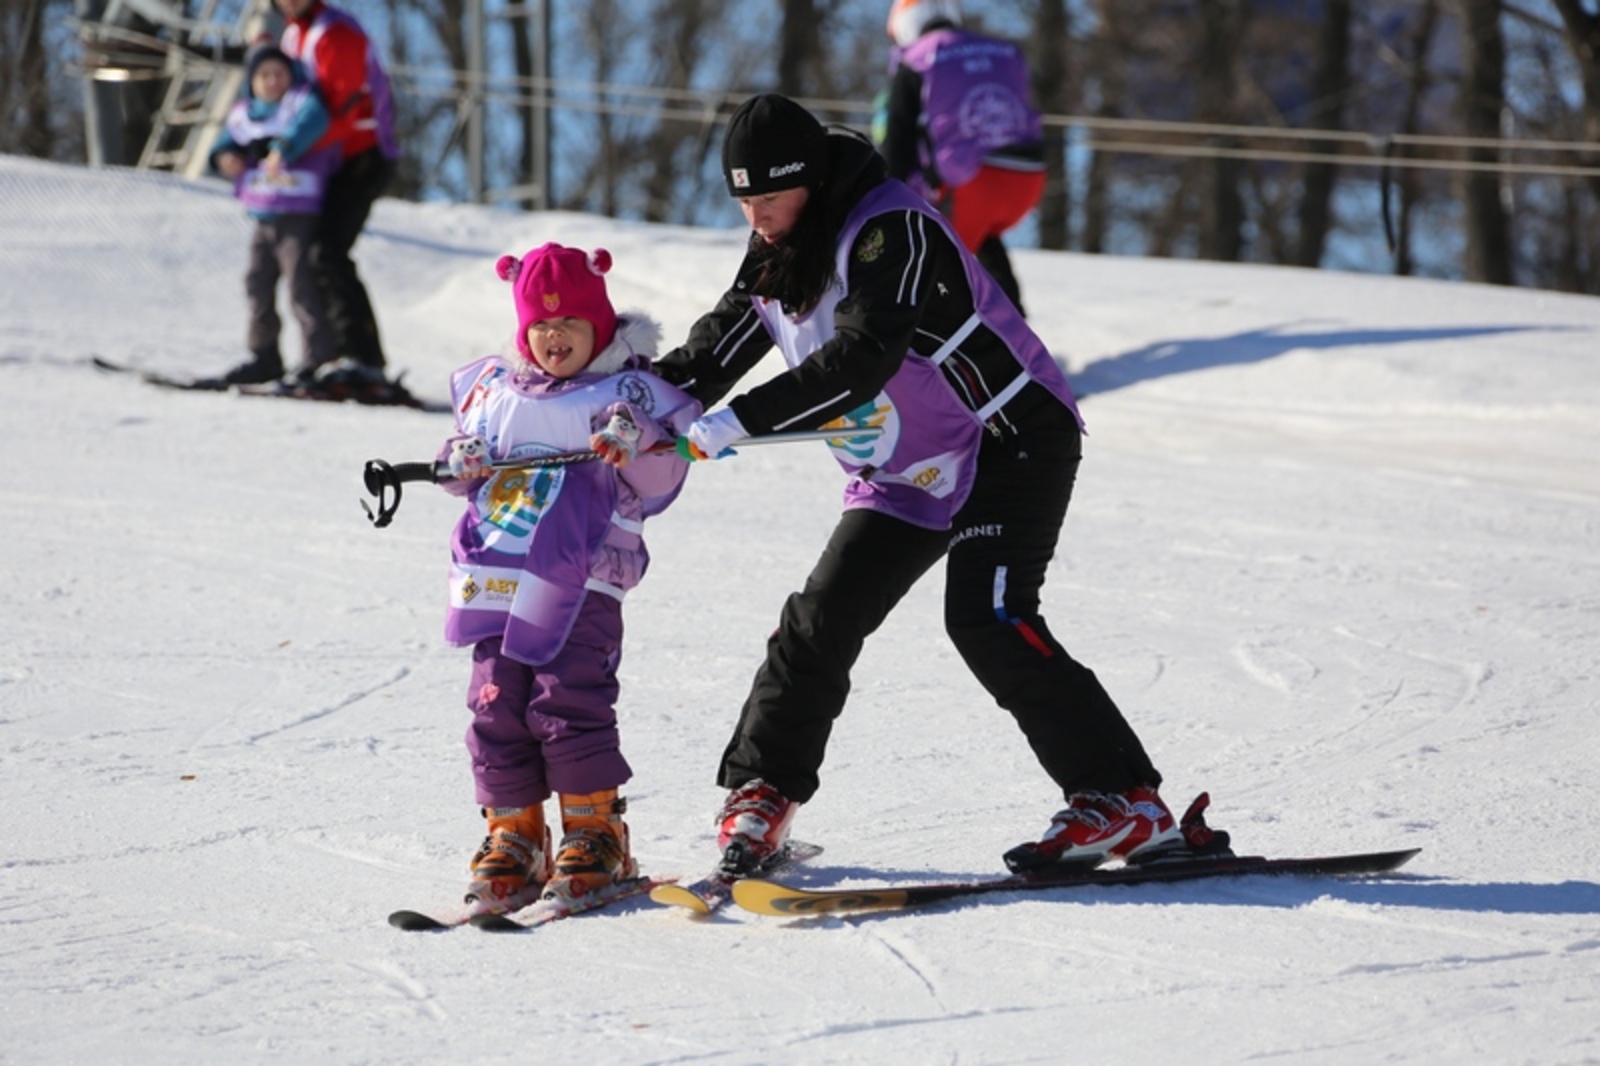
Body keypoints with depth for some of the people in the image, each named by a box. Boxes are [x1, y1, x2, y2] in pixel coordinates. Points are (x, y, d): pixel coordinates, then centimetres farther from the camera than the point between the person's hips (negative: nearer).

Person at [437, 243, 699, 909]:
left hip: (582, 584, -5)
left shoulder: (631, 391, 1)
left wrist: (636, 444, -22)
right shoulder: (493, 388, 15)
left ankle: (593, 829, 4)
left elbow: (660, 484, -3)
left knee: (568, 703, -9)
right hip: (496, 577, 5)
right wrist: (460, 462, 3)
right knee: (496, 704, 2)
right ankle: (513, 832, 12)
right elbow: (464, 461, 25)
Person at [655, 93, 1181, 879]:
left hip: (1010, 439, -8)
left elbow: (858, 362, -35)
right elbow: (722, 343, 10)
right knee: (822, 620, 3)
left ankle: (1124, 803, -21)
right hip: (902, 477, 8)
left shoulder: (891, 230, -25)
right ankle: (761, 793, 19)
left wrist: (738, 422, -38)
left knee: (987, 619, -22)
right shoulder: (776, 250, 2)